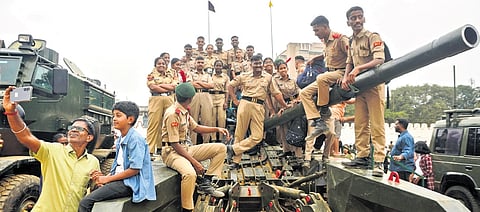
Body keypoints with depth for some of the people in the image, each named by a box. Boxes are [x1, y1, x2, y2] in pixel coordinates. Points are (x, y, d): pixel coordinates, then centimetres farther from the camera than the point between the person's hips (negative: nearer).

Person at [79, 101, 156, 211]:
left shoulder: (135, 139, -14)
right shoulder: (120, 140, 15)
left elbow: (134, 169, -19)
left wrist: (107, 179, -11)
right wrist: (104, 177, 0)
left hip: (130, 183, -9)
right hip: (119, 180, 9)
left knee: (85, 203, -15)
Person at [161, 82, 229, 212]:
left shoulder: (184, 111, 8)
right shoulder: (173, 114, -19)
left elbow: (196, 127, 21)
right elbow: (175, 144, -21)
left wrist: (217, 129, 8)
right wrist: (194, 162, -22)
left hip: (185, 148, 9)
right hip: (172, 152, -9)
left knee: (221, 148, 3)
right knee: (190, 173, -39)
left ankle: (205, 182, -1)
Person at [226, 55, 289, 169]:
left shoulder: (268, 77, 13)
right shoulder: (244, 76, 10)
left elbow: (276, 93, 13)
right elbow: (230, 85, 17)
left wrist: (285, 106, 10)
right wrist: (235, 100, 8)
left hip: (259, 107, 1)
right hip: (244, 104, -1)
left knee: (257, 136, -7)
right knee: (240, 133, 0)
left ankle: (234, 148, 2)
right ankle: (236, 161, 8)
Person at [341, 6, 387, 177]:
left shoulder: (373, 37, -6)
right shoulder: (352, 42, 16)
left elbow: (379, 60, -18)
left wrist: (359, 68, -28)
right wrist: (345, 77, 1)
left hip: (374, 85, -7)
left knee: (376, 125, -6)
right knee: (360, 125, 8)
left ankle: (379, 161, -4)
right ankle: (362, 156, 17)